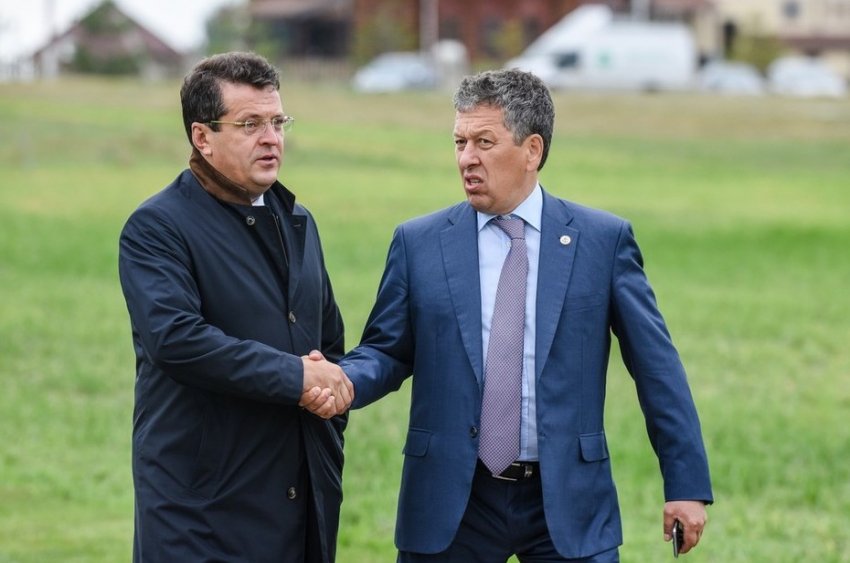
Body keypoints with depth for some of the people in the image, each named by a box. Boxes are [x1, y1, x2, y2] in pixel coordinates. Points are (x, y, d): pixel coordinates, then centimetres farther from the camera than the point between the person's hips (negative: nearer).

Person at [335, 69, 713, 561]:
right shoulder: (419, 243, 5)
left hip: (568, 502, -1)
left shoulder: (604, 240, 1)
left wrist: (687, 485, -1)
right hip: (452, 501, 1)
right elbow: (387, 351, 8)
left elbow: (656, 364, 2)